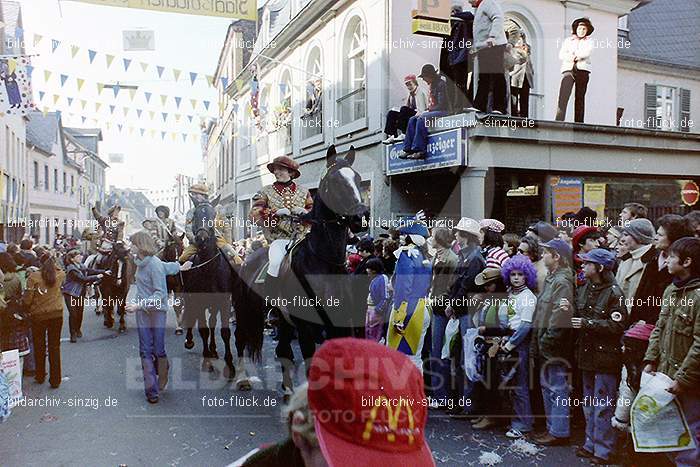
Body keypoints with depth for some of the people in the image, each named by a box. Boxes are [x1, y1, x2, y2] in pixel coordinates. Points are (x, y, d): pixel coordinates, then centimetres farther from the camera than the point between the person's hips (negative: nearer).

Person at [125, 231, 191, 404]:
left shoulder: (154, 264, -17)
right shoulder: (140, 262, 7)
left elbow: (160, 294, -20)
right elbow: (165, 266, 23)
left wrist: (139, 305, -28)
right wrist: (179, 267, 42)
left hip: (157, 311, -7)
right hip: (142, 312, 7)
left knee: (158, 350, 1)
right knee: (145, 351, 1)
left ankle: (162, 381, 27)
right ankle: (151, 390, 4)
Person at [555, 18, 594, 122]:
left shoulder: (589, 41, 20)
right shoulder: (568, 40, 22)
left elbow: (586, 53, -1)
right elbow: (561, 55, 7)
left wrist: (572, 56, -4)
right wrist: (576, 57, -7)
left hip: (582, 69, 1)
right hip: (568, 68, 0)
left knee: (580, 97, -5)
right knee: (563, 96, -19)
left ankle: (578, 122, -8)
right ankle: (559, 121, -30)